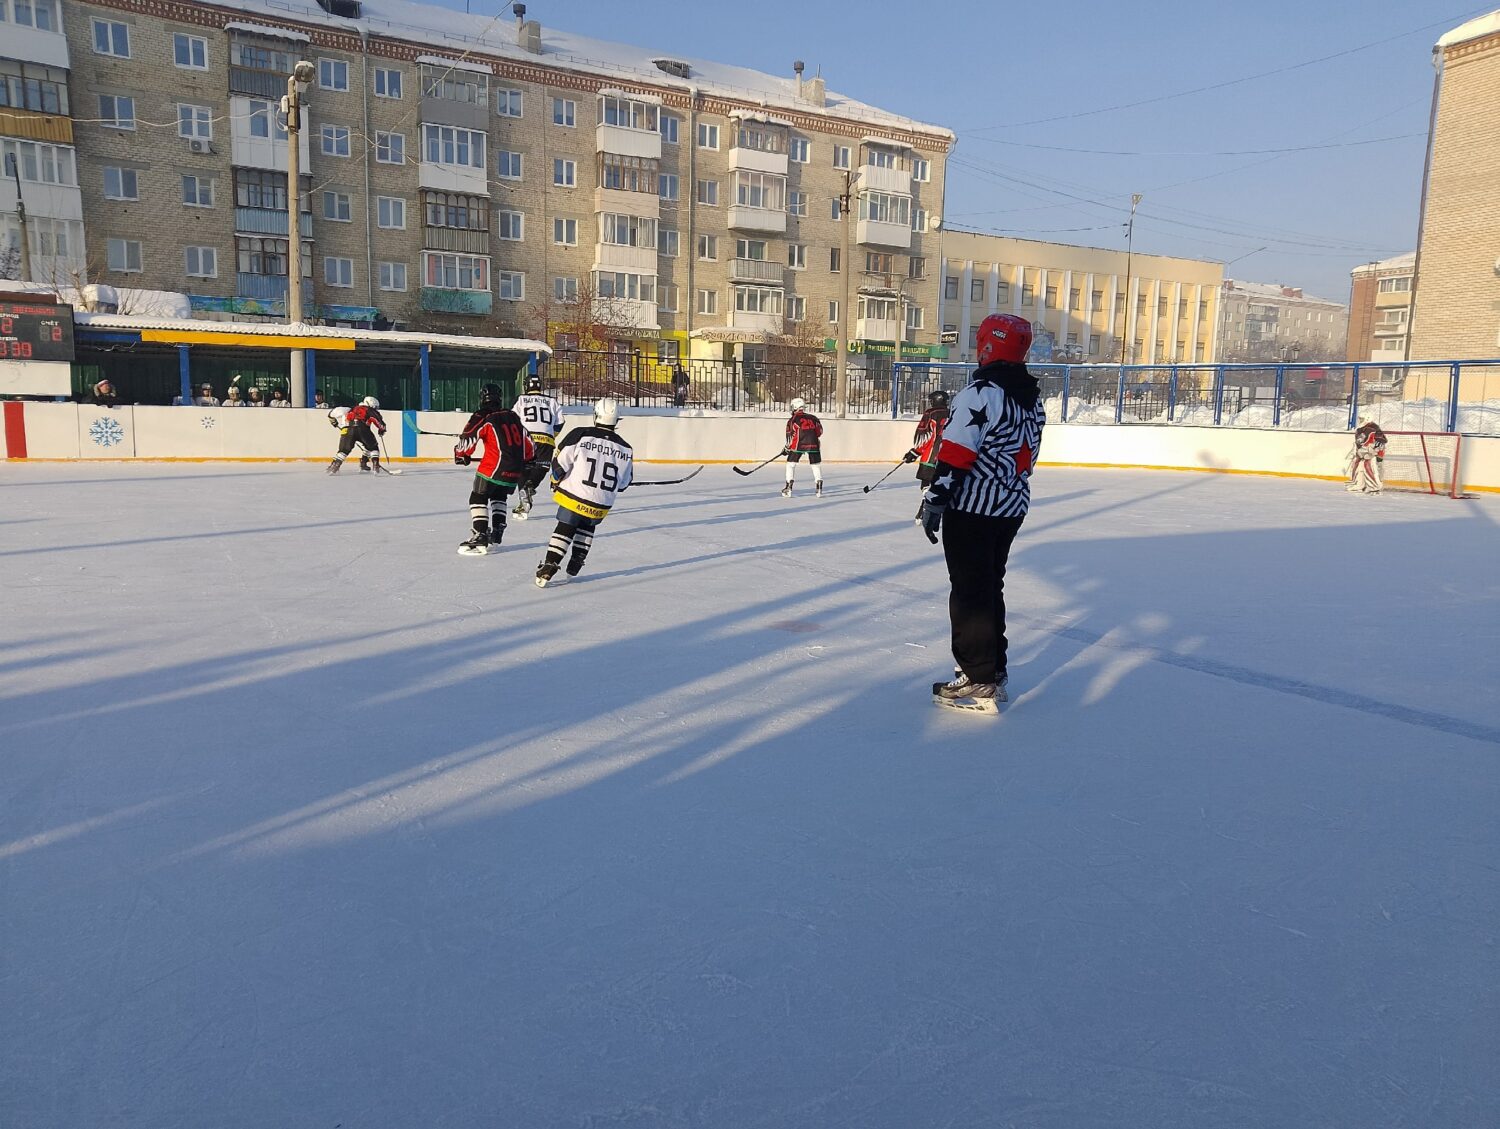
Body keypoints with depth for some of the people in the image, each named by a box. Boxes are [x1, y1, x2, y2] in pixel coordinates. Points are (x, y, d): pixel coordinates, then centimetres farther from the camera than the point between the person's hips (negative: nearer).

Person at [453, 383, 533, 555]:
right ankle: (496, 534, 21)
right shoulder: (513, 416, 16)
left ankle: (480, 538, -7)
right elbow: (527, 442, 21)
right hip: (516, 469, 7)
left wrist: (461, 455, 12)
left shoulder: (483, 418, -3)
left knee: (478, 498, 2)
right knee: (499, 497, 26)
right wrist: (525, 460, 37)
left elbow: (468, 438, -8)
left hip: (494, 467, -6)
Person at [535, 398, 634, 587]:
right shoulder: (625, 449, 0)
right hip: (600, 506, 2)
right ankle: (575, 565, 25)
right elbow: (623, 483, 9)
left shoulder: (579, 435, -9)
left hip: (574, 497, -2)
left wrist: (556, 483, 12)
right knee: (587, 527, 27)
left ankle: (547, 570, 0)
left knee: (564, 529, 9)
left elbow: (559, 463, -6)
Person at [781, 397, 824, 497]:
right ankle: (819, 488, 6)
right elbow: (819, 431, 16)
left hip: (798, 444, -3)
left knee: (791, 464, 8)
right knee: (816, 465, 14)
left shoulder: (793, 420, 5)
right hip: (813, 444, 3)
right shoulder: (813, 418, 16)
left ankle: (788, 488, 1)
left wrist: (787, 448, 15)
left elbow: (790, 435, 4)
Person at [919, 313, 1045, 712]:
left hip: (973, 509, -8)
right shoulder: (1032, 398, 11)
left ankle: (978, 683, 0)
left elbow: (955, 455, -20)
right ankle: (994, 671, 25)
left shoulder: (980, 393, -16)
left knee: (970, 592, -2)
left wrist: (935, 501, -17)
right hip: (1011, 508, 9)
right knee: (991, 586, 18)